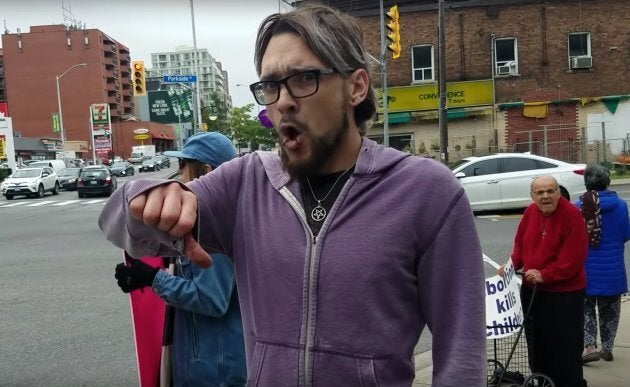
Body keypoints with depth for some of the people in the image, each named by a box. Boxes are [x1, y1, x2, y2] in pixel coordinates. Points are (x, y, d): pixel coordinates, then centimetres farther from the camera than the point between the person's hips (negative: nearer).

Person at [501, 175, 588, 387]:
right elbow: (520, 243, 11)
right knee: (536, 342, 16)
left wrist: (545, 275, -23)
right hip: (532, 289, 6)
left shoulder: (572, 214, -17)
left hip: (565, 292, -6)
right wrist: (512, 265, -5)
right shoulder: (530, 212, 3)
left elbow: (574, 256, -21)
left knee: (565, 344, 2)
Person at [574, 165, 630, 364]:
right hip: (612, 269, 1)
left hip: (586, 268, -1)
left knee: (586, 308, 11)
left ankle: (590, 347, 0)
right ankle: (607, 348, 22)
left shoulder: (578, 206, -9)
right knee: (609, 309, 16)